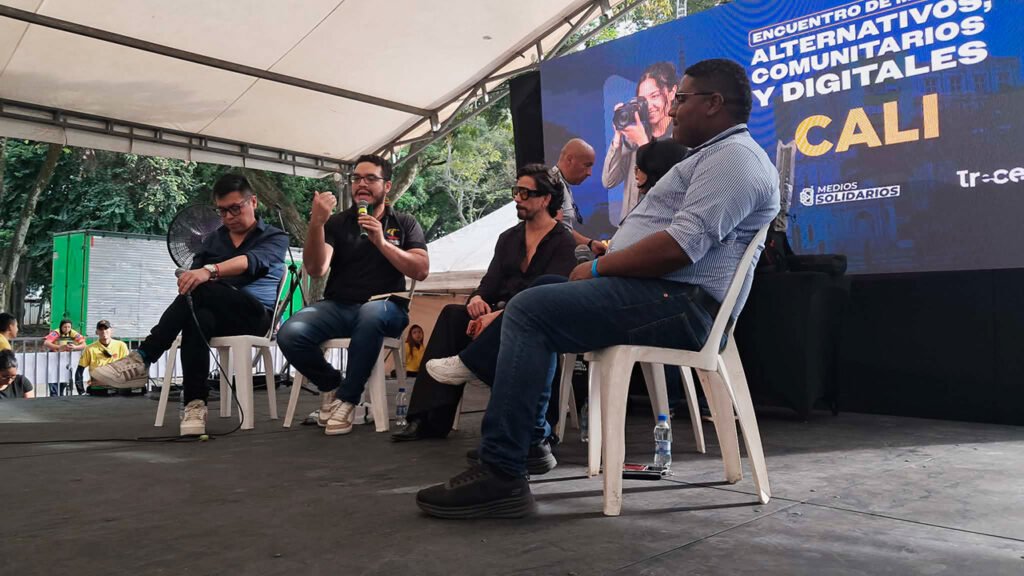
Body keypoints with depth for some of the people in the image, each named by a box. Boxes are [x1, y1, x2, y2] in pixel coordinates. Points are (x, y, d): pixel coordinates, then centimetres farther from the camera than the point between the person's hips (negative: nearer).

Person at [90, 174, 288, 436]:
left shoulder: (275, 238, 5)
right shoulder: (212, 240, 22)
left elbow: (251, 261, -19)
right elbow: (192, 280, 10)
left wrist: (209, 271, -37)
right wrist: (186, 282, -16)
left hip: (256, 316, -4)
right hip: (217, 316, 4)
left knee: (202, 290, -33)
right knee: (198, 319, -35)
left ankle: (143, 359, -31)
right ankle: (195, 404, -40)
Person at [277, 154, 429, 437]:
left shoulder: (405, 224, 12)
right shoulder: (337, 223, 11)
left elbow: (421, 271, -3)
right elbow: (315, 269, -4)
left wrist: (381, 241, -12)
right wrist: (316, 223, -18)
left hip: (384, 307, -2)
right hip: (338, 306, 2)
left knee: (370, 313, -40)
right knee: (290, 334, -27)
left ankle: (347, 399, -19)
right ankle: (331, 384, 4)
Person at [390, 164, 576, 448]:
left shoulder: (564, 242, -1)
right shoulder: (508, 238, 19)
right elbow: (491, 281, 11)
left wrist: (500, 314, -26)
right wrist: (477, 299, -15)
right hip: (500, 315, 6)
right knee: (452, 314, -22)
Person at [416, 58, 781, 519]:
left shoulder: (734, 155, -10)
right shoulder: (715, 155, 26)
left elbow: (681, 246, -24)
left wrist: (597, 268, -13)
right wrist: (607, 251, 11)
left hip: (680, 303, -11)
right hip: (662, 292, 12)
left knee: (529, 310, -22)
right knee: (538, 296, 15)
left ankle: (500, 474, -20)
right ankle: (530, 439, 12)